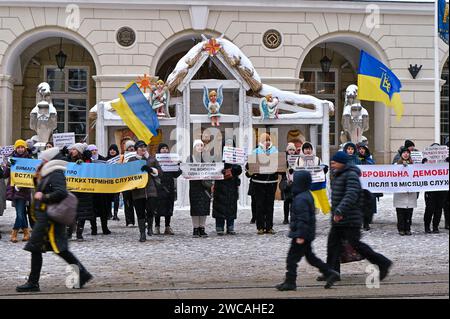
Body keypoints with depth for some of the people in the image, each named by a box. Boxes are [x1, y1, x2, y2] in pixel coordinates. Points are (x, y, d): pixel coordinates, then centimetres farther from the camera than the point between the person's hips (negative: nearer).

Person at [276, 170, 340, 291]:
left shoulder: (300, 199, -21)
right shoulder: (307, 195, 12)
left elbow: (303, 218, -25)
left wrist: (300, 235, -24)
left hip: (301, 235, -10)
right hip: (308, 235, 10)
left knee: (292, 258, -2)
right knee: (310, 256, 18)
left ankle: (290, 282, 4)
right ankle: (330, 273, 17)